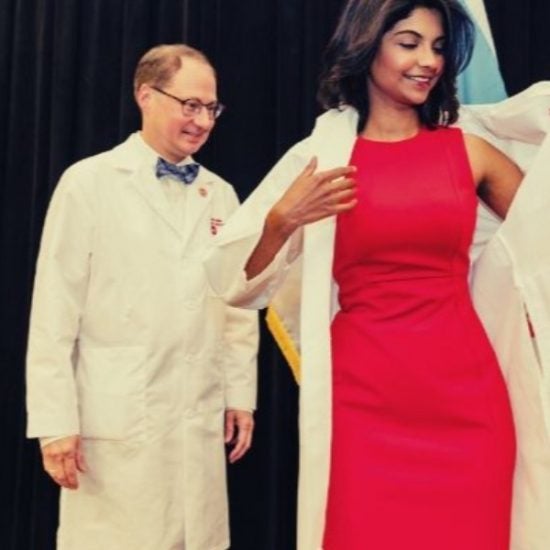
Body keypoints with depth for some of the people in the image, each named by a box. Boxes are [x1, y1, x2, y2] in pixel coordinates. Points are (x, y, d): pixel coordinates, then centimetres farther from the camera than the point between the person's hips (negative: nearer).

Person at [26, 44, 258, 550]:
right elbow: (54, 309, -7)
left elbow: (239, 303, 12)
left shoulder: (220, 194, 10)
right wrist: (56, 420, -10)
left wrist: (240, 394, 10)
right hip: (117, 422, -4)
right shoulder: (89, 183, -4)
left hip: (201, 421, 4)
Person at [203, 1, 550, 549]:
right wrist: (282, 220, -16)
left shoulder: (468, 151, 7)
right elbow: (234, 284, 0)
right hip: (362, 400, -2)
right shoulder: (319, 157, 2)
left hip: (465, 395, 2)